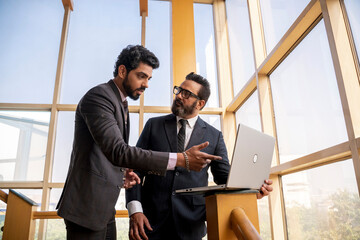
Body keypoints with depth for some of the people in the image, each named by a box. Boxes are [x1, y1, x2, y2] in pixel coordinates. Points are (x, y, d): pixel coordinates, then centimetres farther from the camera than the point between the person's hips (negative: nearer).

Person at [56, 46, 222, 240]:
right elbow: (117, 151, -29)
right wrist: (181, 159, -32)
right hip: (88, 208, -9)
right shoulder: (98, 97, -17)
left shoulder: (121, 103, 14)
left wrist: (122, 169, -1)